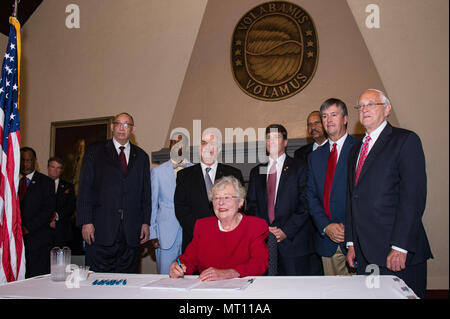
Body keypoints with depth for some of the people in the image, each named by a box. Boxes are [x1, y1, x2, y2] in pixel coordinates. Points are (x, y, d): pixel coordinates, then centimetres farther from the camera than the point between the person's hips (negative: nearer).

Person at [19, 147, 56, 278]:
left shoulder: (45, 182, 1)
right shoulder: (18, 182, 16)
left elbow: (49, 209, -8)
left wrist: (28, 228, -13)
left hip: (38, 239, -4)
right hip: (20, 239, 4)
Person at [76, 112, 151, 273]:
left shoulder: (141, 156, 15)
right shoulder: (94, 151, 7)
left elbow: (146, 192, 14)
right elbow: (85, 189, 1)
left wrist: (146, 223, 6)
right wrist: (86, 222, -7)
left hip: (131, 233, 2)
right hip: (100, 230, -2)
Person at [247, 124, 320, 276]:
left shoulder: (300, 168, 2)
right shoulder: (256, 172, 15)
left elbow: (305, 205, -5)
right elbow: (252, 205, 13)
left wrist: (286, 231, -12)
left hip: (293, 242, -3)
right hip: (263, 241, 3)